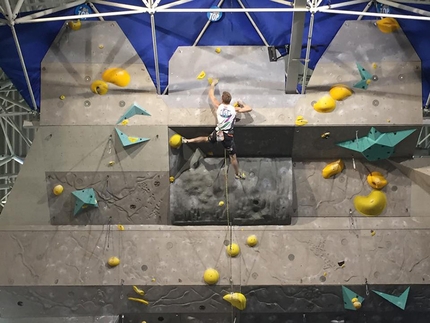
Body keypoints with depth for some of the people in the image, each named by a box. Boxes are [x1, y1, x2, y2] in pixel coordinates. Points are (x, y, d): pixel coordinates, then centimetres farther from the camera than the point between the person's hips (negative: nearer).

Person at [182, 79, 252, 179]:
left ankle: (188, 141, 43)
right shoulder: (235, 109, -9)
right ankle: (237, 174, 26)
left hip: (218, 133, 2)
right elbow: (249, 109, -1)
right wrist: (242, 104, 17)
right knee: (233, 156, 11)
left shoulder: (219, 106, -6)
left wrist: (213, 84, 26)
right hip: (228, 135, -2)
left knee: (206, 139, 32)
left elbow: (211, 95, 9)